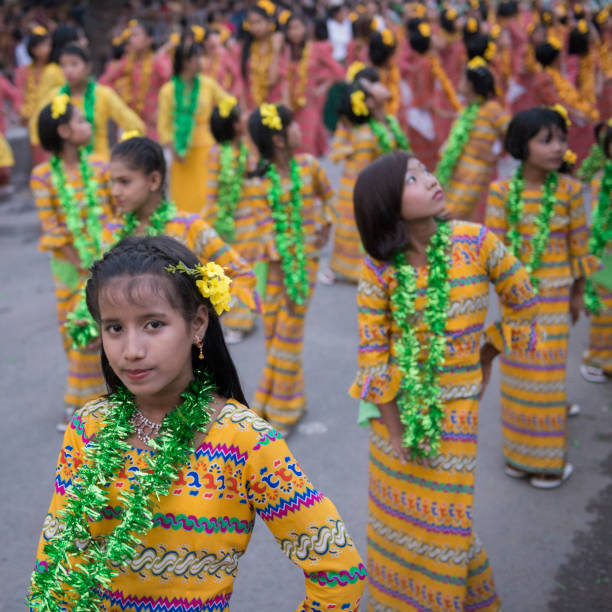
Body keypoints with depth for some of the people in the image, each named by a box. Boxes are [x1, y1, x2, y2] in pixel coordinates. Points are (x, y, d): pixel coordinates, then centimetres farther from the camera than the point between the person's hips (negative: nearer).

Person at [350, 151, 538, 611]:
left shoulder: (475, 241, -13)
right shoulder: (379, 269, -13)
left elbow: (522, 302, 2)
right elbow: (372, 352, -9)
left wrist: (488, 357, 9)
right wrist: (395, 428, -10)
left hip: (454, 406, -1)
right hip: (397, 404, 1)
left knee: (443, 520, 8)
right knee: (397, 513, 15)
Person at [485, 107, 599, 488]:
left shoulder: (570, 190, -7)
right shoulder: (502, 191, -7)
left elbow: (578, 244, 0)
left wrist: (579, 293, 5)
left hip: (554, 296, -1)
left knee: (548, 374, 4)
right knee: (517, 372, 12)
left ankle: (549, 459, 18)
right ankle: (519, 451, 28)